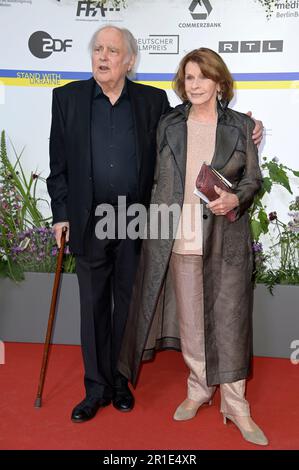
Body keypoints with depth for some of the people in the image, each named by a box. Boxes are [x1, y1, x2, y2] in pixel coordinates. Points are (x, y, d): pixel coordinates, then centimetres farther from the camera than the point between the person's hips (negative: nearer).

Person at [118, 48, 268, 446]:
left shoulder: (241, 126, 4)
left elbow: (253, 178, 6)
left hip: (225, 238, -1)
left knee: (230, 320, 2)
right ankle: (199, 389, 30)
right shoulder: (169, 125, 9)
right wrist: (155, 230, 7)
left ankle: (236, 405, 18)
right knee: (189, 319, 10)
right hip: (179, 238, 2)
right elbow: (160, 181, 10)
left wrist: (235, 199, -15)